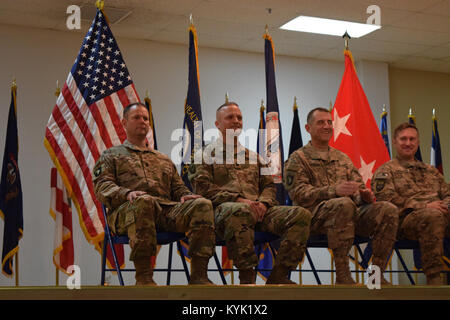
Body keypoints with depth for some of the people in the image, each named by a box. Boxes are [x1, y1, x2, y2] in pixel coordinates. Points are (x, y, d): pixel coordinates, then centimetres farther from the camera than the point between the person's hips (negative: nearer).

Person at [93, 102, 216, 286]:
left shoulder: (164, 160, 37)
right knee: (144, 201, -42)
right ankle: (143, 277, -38)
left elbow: (178, 188, 29)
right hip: (126, 210, -4)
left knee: (203, 205, -25)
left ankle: (198, 275, -30)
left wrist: (185, 196, 2)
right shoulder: (111, 155, 24)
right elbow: (102, 186, 7)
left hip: (167, 209, 4)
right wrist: (127, 193, -15)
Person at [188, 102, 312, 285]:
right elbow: (203, 188, 1)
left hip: (257, 209, 5)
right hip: (223, 207, -5)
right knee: (238, 211, -44)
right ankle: (247, 277, -34)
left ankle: (278, 277, -23)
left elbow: (268, 185, 25)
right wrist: (238, 199, -12)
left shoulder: (253, 156, 33)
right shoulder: (206, 155, 16)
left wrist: (263, 202, 0)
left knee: (301, 215, -21)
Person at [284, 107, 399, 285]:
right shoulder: (298, 159, 8)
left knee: (389, 210, -21)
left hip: (351, 214, 6)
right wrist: (333, 190, -22)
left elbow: (358, 187, 24)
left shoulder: (342, 158, 28)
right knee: (344, 204, -40)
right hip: (316, 214, -5)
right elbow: (299, 194, -6)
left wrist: (365, 195, -4)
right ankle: (342, 275, -35)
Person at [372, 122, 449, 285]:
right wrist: (424, 206, -13)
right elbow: (388, 199, -3)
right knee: (433, 215, -39)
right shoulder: (385, 171, 13)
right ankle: (434, 277, -37)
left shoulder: (430, 170, 32)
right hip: (406, 218, -5)